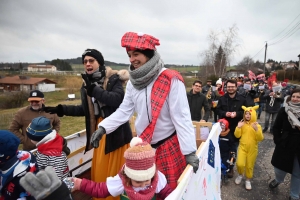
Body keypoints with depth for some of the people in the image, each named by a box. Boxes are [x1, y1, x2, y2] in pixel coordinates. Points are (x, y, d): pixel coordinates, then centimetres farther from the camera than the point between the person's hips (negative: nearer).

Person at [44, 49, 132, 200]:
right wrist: (61, 109, 10)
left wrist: (94, 89, -27)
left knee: (115, 168, 2)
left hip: (115, 130, -6)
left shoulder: (113, 79, -11)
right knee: (99, 169, 17)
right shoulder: (87, 85, 10)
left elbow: (117, 99, -28)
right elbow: (85, 110, 17)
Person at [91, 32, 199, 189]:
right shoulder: (133, 81, 0)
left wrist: (189, 151, -19)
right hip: (143, 145, 5)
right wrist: (103, 127, -11)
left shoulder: (170, 80, -17)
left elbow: (181, 117, -18)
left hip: (168, 146, -5)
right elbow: (124, 111, 1)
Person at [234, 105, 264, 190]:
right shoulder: (242, 124, -2)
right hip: (242, 147, 0)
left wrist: (256, 129, -25)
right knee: (240, 164, -11)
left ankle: (248, 180, 32)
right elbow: (237, 135, -4)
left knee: (250, 166, 9)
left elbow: (260, 138, -11)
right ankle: (240, 175, 20)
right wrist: (238, 127, -19)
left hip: (252, 149, 0)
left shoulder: (257, 125, -4)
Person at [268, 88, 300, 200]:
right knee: (279, 166, 15)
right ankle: (278, 180, 48)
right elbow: (276, 127, 0)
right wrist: (278, 141, -7)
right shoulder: (284, 110, -4)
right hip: (285, 145, 0)